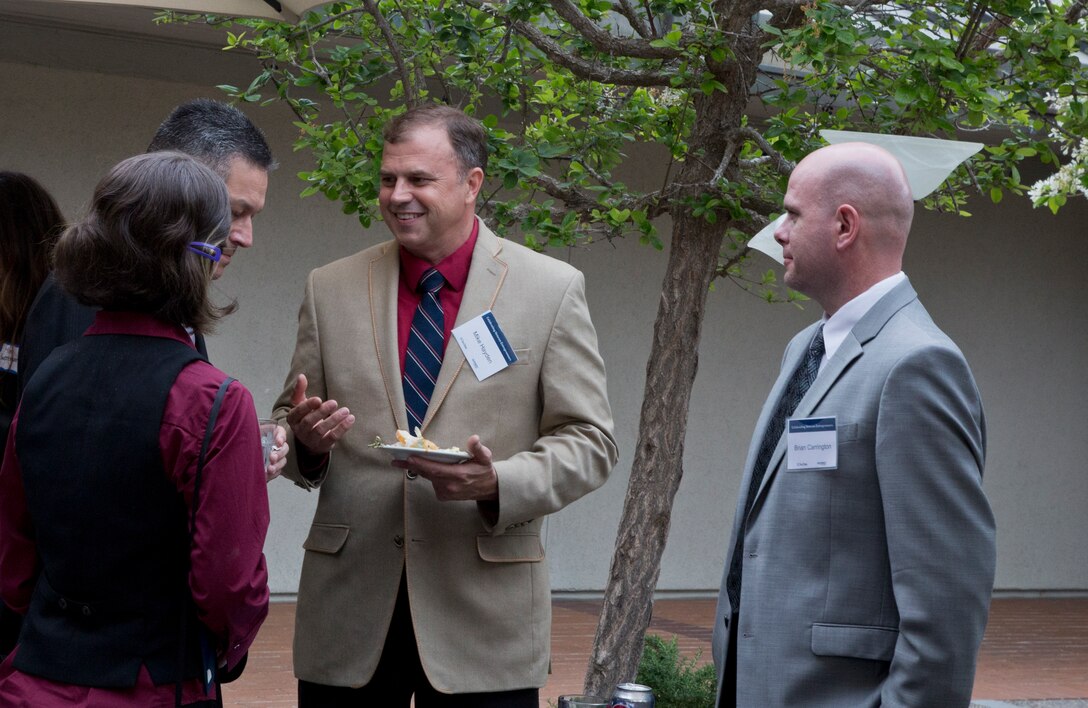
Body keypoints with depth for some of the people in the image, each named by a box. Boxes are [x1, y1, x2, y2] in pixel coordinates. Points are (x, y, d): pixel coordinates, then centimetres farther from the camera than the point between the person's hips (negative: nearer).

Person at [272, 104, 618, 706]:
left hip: (484, 613, -2)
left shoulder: (553, 289, 2)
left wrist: (498, 483, -18)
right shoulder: (330, 289, 9)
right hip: (347, 610, 2)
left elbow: (589, 441, 0)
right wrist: (306, 439, -10)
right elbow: (290, 425, 14)